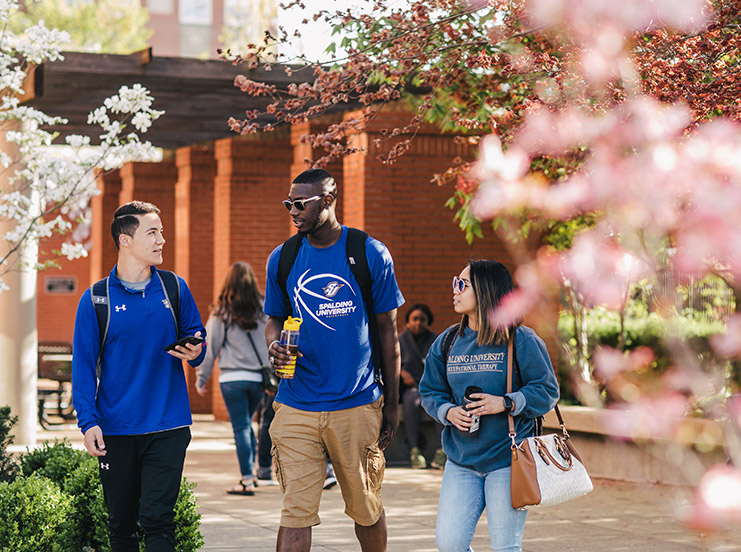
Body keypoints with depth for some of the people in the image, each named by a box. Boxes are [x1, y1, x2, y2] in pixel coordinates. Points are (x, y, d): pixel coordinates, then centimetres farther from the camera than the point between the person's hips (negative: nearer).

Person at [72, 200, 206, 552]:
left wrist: (195, 352, -8)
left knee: (157, 518, -7)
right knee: (121, 523, 10)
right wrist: (88, 421, -10)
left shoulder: (174, 288, 6)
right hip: (116, 429, 0)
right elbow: (84, 364, 0)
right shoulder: (96, 299, 0)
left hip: (167, 427, 0)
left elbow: (195, 337, 16)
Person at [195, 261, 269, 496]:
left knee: (241, 428, 1)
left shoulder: (221, 313, -4)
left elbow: (209, 347, 0)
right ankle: (249, 473, 19)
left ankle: (247, 480, -2)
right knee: (246, 424, 20)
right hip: (259, 377, 3)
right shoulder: (264, 309, 1)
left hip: (232, 378, -3)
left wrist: (201, 379, 8)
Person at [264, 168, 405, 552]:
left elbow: (387, 330, 4)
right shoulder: (282, 259, 5)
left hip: (358, 405, -1)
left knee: (366, 508, 10)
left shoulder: (371, 255, -1)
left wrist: (392, 403, 5)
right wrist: (275, 344, -9)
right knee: (295, 512, -6)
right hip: (296, 409, 1)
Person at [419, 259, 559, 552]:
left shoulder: (521, 341, -5)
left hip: (508, 461, -4)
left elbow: (547, 390, -4)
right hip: (461, 462, 4)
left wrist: (506, 403, -18)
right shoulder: (446, 343, 9)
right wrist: (448, 412, -7)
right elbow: (430, 392, 14)